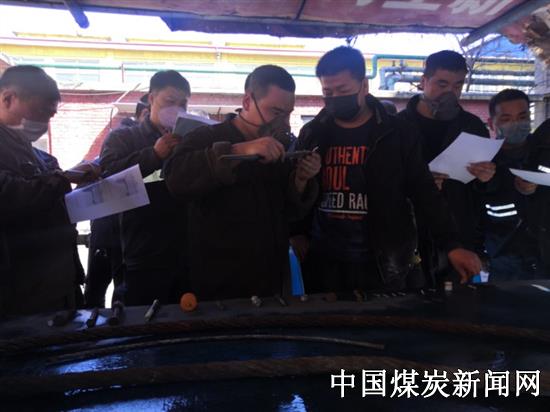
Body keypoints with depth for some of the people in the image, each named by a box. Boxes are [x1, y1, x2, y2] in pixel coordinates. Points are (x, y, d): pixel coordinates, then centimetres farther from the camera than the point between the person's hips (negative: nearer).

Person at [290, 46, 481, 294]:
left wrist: (451, 245, -7)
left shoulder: (396, 134, -1)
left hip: (381, 265, -1)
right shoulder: (312, 133, 4)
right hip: (323, 263, 2)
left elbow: (424, 192, -2)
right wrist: (297, 233, -1)